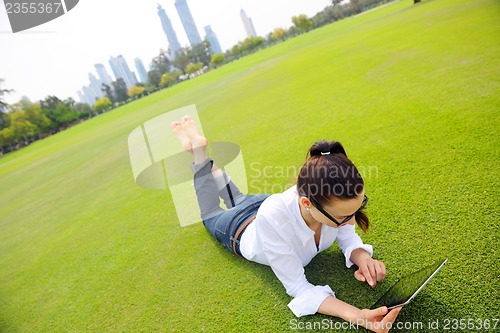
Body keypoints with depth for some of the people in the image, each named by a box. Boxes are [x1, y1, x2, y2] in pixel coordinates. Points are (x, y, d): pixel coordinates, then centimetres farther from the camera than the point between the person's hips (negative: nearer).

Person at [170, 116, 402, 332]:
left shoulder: (334, 199, -38)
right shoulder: (273, 218, -51)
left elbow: (347, 237, -17)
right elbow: (299, 290, -41)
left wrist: (363, 257, -39)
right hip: (241, 231, -3)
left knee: (239, 200, 38)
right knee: (211, 214, 33)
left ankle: (201, 148, 45)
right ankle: (197, 152, 36)